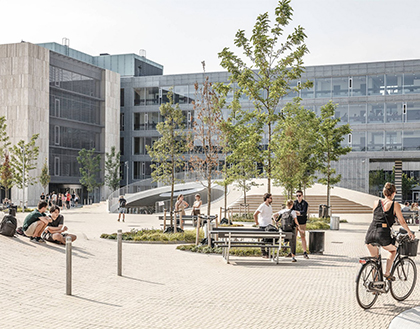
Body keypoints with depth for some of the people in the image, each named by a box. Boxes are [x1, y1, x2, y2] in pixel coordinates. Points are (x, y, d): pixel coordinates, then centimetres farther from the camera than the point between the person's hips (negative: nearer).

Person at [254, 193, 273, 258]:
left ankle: (268, 253, 15)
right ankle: (263, 254, 3)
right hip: (263, 226, -8)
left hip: (269, 225, 8)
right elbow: (255, 214, -16)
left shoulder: (270, 206, 14)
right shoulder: (262, 206, -12)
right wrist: (256, 222, -10)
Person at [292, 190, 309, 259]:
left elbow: (304, 212, -15)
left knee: (303, 237, -3)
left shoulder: (305, 203, -3)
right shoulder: (294, 203, 7)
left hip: (302, 223, -2)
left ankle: (305, 253, 0)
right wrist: (299, 213, -14)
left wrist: (295, 211, -15)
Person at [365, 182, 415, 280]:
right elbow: (402, 222, 11)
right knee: (393, 250, 28)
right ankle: (387, 273, 20)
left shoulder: (376, 202, 14)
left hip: (370, 233, 4)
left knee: (375, 258, 24)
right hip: (383, 235, -4)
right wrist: (409, 232, 29)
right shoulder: (395, 205, 3)